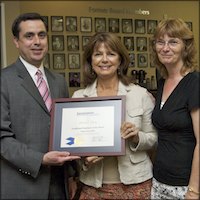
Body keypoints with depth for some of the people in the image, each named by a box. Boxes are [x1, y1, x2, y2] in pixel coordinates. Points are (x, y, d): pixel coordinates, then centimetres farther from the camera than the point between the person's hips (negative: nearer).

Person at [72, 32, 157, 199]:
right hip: (93, 186, 1)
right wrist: (85, 159, -12)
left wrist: (137, 137, -17)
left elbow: (154, 138, 2)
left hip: (135, 184, -1)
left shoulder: (141, 94, -5)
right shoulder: (78, 97, -1)